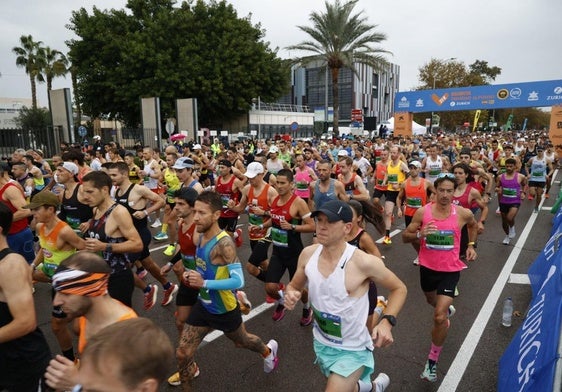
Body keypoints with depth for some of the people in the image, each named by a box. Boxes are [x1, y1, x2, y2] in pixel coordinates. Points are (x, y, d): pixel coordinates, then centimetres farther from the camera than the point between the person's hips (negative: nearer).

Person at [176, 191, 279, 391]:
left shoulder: (224, 243, -30)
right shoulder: (199, 237, -5)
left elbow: (238, 281, -33)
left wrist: (204, 283, -38)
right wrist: (192, 275, -7)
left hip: (225, 310, -6)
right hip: (203, 306, 6)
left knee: (242, 341, 24)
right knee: (182, 354, 5)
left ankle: (268, 350, 57)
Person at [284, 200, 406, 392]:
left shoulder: (363, 262, -27)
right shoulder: (308, 254, -13)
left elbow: (399, 288, -11)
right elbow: (294, 286, 4)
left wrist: (387, 321, -25)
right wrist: (291, 295, -19)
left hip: (352, 350, -5)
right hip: (321, 343, 6)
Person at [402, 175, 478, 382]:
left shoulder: (463, 213, -13)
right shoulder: (422, 212, -14)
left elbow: (474, 225, 12)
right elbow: (405, 236, -7)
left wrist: (471, 245, 3)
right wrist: (419, 234, -26)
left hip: (450, 270, -2)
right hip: (427, 268, 3)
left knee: (439, 318, -11)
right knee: (432, 301, 29)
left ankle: (432, 361, 8)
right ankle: (447, 309, 67)